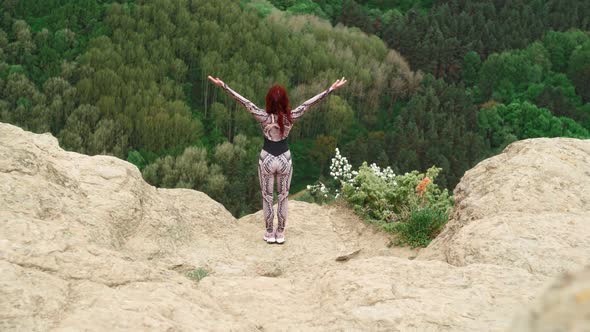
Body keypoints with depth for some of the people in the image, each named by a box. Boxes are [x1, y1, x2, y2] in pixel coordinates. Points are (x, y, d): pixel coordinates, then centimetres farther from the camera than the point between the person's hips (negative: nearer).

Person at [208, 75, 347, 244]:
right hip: (285, 159, 1)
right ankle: (280, 233, 25)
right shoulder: (291, 117, -18)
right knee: (283, 197, 17)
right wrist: (331, 89, -14)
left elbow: (245, 102, -23)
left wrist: (224, 86, -23)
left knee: (267, 197, 15)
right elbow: (309, 103, -17)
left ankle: (269, 233, 24)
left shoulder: (264, 117, -22)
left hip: (266, 159, -1)